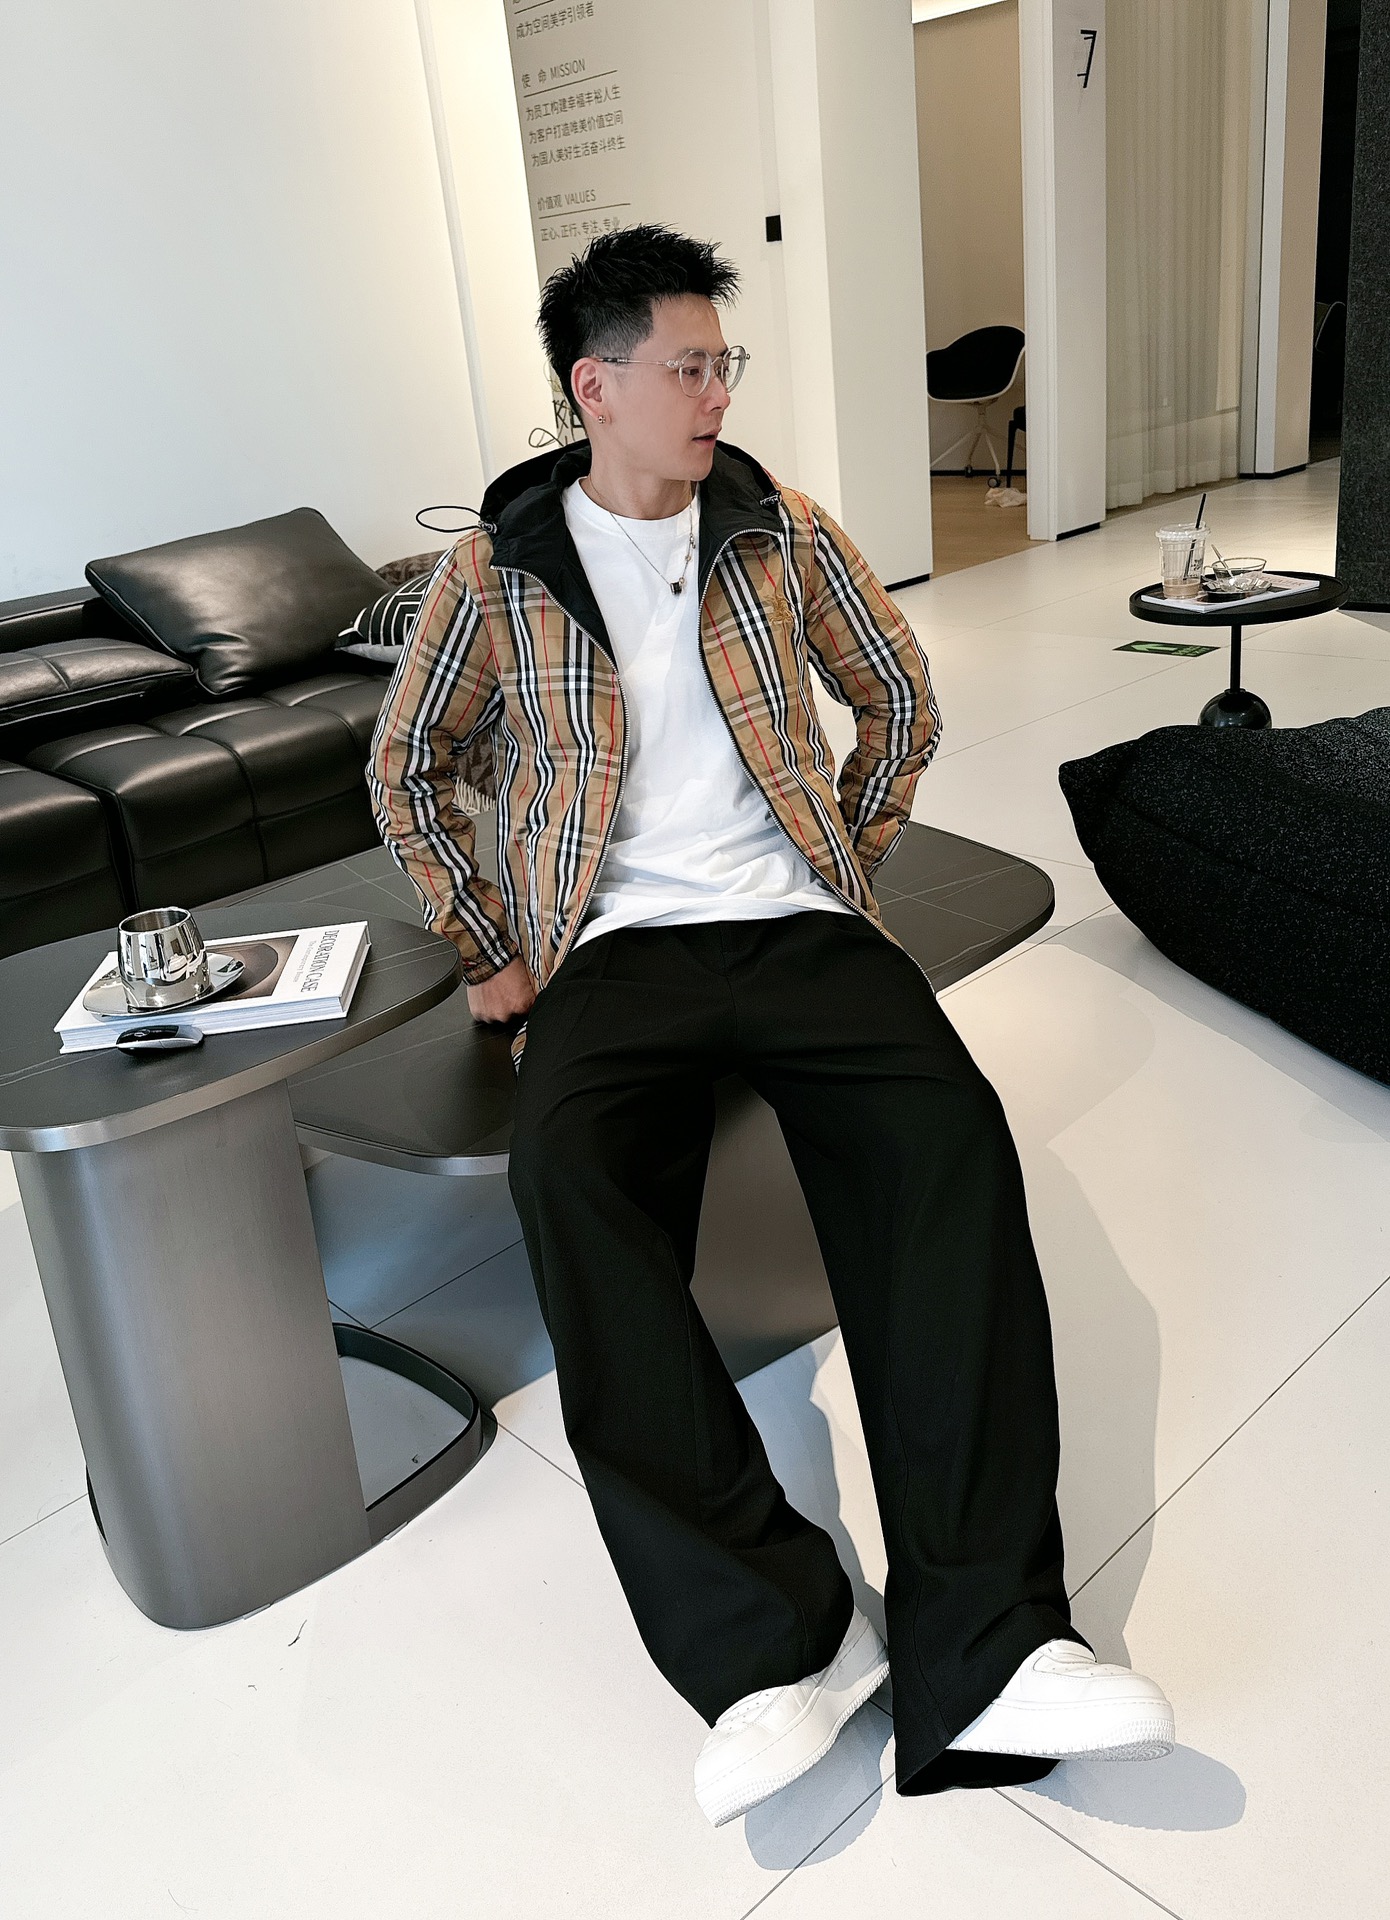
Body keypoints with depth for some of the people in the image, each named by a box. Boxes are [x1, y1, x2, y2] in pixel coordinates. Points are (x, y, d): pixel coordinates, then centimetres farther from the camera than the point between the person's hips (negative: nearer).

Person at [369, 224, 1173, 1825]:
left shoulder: (782, 532, 12)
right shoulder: (496, 570, 7)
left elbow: (901, 702, 20)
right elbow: (406, 771, 14)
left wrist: (848, 867, 9)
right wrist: (496, 949, 5)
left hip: (794, 921, 2)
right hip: (610, 954, -1)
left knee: (949, 1129, -29)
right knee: (566, 1173, -34)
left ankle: (982, 1648, -30)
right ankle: (768, 1633, -30)